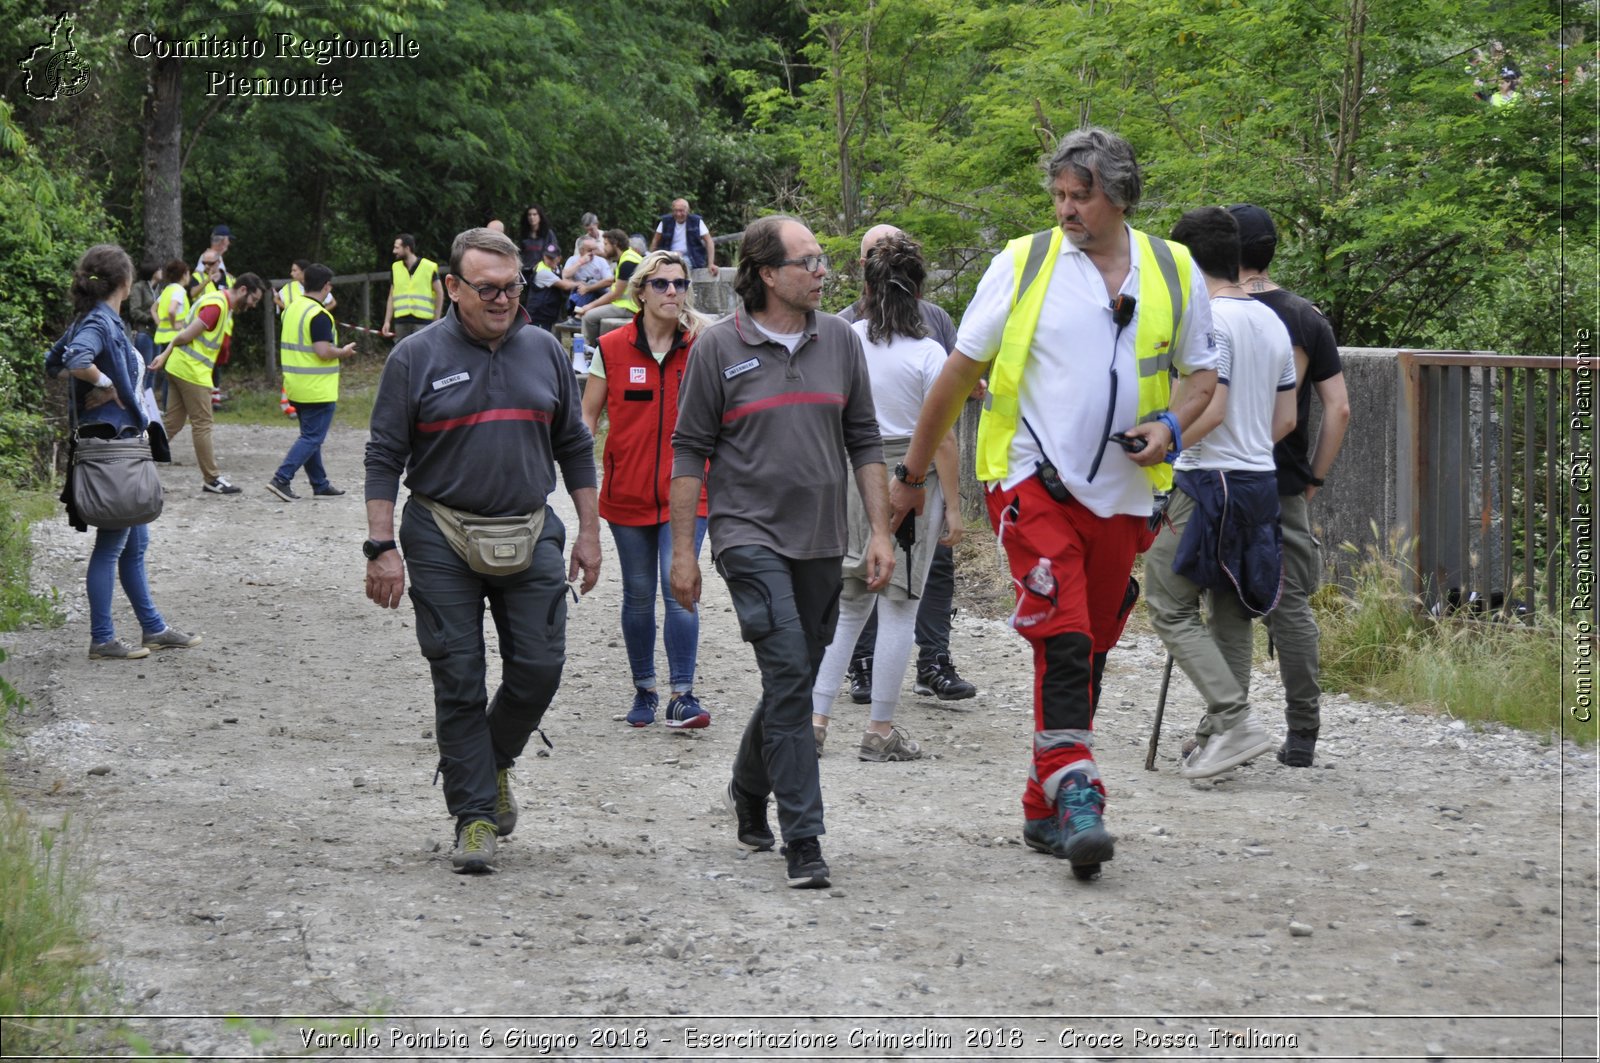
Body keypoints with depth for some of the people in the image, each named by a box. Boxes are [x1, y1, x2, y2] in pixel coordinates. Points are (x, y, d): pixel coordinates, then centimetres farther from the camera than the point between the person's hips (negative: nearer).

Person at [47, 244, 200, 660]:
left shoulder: (101, 320, 12)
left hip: (123, 442, 10)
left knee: (135, 543, 16)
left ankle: (153, 629, 25)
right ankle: (102, 640, 3)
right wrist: (106, 385, -20)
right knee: (111, 544, -3)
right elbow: (77, 360, -36)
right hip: (111, 443, -10)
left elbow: (53, 362, 20)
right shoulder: (100, 323, -17)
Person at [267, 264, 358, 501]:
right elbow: (324, 351, -25)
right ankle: (282, 479, -14)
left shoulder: (292, 309, 10)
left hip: (297, 388, 9)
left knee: (310, 435, 16)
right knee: (312, 438, -5)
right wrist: (344, 352, -7)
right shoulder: (319, 315, -18)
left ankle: (320, 484, 22)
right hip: (318, 390, -9)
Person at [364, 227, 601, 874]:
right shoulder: (417, 357, -2)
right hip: (443, 541, -3)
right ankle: (475, 817, 6)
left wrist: (588, 531, 11)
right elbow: (384, 458, -2)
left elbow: (575, 448, 16)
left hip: (530, 534, 3)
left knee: (540, 665, -3)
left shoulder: (544, 352, 8)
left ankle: (497, 762, 26)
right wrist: (382, 547, -9)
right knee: (459, 681, -1)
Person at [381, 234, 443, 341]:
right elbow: (392, 296, 14)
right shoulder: (395, 268, 11)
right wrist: (387, 321, 8)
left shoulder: (429, 267, -1)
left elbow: (440, 293, 3)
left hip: (423, 321, -4)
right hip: (401, 321, 4)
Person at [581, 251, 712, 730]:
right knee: (638, 594, 10)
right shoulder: (612, 348, 1)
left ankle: (682, 697, -9)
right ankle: (644, 690, 25)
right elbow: (588, 415, 6)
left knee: (679, 589, -13)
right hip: (628, 492, 2)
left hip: (685, 492, -1)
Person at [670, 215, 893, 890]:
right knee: (789, 676, -15)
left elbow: (864, 441, 13)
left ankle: (748, 789, 38)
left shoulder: (840, 341, 8)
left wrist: (880, 531, 6)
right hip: (750, 535, -5)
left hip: (821, 543, 5)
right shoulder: (718, 347, -3)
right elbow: (689, 451, 1)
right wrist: (683, 550, -2)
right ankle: (803, 841, -13)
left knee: (793, 682, 12)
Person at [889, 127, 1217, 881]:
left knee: (1089, 651, 9)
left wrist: (1171, 426, -6)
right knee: (1062, 641, -18)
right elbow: (959, 372, 4)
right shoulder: (1023, 263, -1)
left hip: (1120, 496, 4)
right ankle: (1076, 796, -21)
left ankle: (1044, 810, 20)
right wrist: (911, 473, 7)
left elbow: (1201, 374, 17)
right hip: (1033, 480, -3)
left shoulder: (1174, 272, 6)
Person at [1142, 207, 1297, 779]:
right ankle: (1223, 731, 18)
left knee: (1170, 607, -3)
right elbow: (1285, 419, 15)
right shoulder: (1272, 323, 13)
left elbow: (1209, 411, -22)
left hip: (1207, 481, -9)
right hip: (1260, 480, 9)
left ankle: (1235, 720, -13)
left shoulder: (1210, 319, -14)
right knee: (1232, 612, 15)